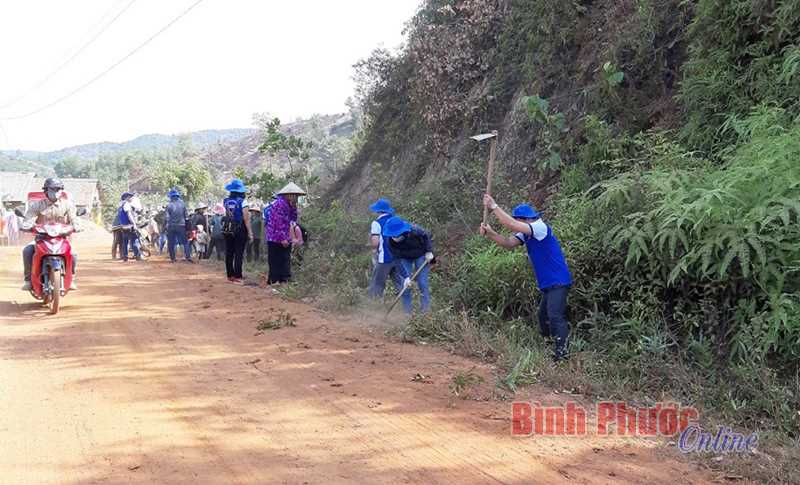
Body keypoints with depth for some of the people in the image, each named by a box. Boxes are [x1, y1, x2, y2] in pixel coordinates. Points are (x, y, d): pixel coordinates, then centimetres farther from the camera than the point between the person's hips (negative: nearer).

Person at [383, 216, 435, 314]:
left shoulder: (415, 232, -36)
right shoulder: (391, 242, -29)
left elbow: (426, 237, -13)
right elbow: (398, 260, -23)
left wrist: (429, 251, -17)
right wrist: (406, 276, -27)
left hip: (420, 256, -2)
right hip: (405, 258, 2)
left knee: (422, 282, -4)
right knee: (404, 284, -5)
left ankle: (425, 309, 10)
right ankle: (407, 311, 9)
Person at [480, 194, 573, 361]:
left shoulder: (540, 227, -18)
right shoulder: (526, 234, 11)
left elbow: (512, 225, -26)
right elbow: (509, 243, 2)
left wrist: (494, 207, -19)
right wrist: (490, 233, -14)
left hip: (558, 283, -10)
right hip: (548, 284, 10)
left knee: (555, 316, -18)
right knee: (544, 317, 16)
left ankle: (563, 353, -18)